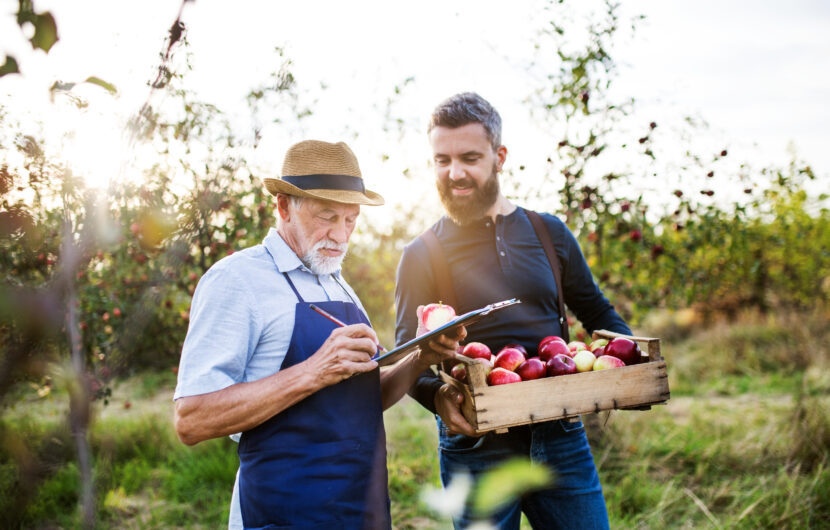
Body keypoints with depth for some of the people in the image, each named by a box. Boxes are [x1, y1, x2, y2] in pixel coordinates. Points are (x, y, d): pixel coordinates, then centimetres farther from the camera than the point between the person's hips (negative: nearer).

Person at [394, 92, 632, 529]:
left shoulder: (547, 232, 7)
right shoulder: (421, 256, 0)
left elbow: (596, 312, 15)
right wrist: (437, 396, -27)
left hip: (559, 435, 3)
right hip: (476, 446, -2)